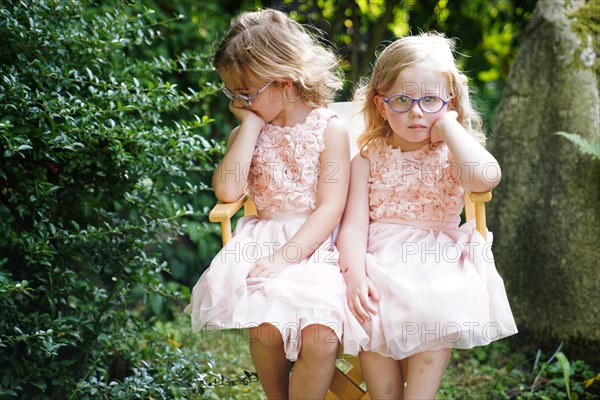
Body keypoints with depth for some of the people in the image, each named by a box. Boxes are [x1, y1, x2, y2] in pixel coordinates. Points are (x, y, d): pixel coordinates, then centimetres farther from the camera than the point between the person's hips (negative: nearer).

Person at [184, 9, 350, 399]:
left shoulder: (329, 128, 0)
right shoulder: (246, 133, 11)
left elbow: (331, 207, -8)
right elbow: (228, 191, -8)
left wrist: (285, 257, -20)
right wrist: (251, 125, -5)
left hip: (317, 243, -2)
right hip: (264, 239, 2)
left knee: (321, 331, -29)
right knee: (265, 325, -26)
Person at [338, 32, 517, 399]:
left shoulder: (452, 155, 4)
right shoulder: (369, 158, 7)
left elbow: (486, 177, -22)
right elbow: (354, 225, -2)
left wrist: (448, 125, -12)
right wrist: (355, 275, -21)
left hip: (438, 262, -1)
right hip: (380, 262, 1)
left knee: (438, 315, -30)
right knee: (370, 315, -27)